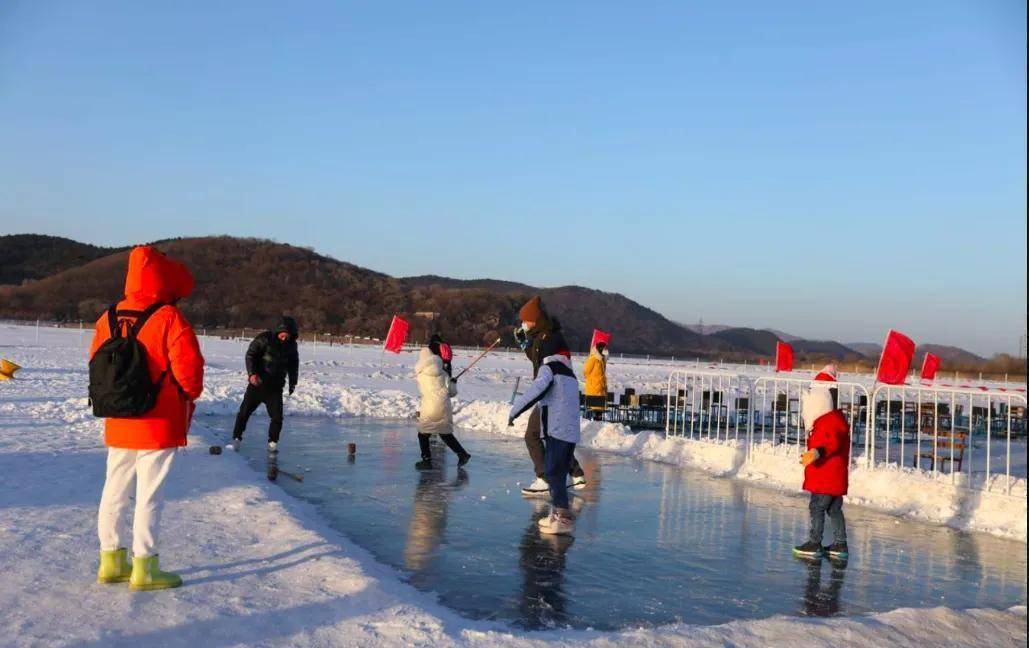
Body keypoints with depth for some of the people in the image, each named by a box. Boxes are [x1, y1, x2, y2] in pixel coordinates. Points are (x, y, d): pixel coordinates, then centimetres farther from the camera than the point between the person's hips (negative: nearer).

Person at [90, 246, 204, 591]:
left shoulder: (107, 319, 4)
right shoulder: (169, 319, -15)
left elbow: (97, 365, 9)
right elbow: (188, 368, -17)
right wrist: (190, 395, 3)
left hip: (117, 424, 6)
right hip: (159, 424, -6)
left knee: (115, 492, 16)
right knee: (149, 496, 0)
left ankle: (111, 561, 26)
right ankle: (144, 569, 7)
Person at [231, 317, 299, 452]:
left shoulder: (291, 345, 3)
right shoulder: (264, 339, -11)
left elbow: (294, 364, 16)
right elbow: (250, 355, -15)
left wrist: (293, 382, 15)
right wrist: (252, 373, -27)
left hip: (275, 387, 3)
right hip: (257, 383, -2)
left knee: (277, 417, -3)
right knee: (245, 411, 1)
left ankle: (272, 443, 12)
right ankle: (236, 439, 13)